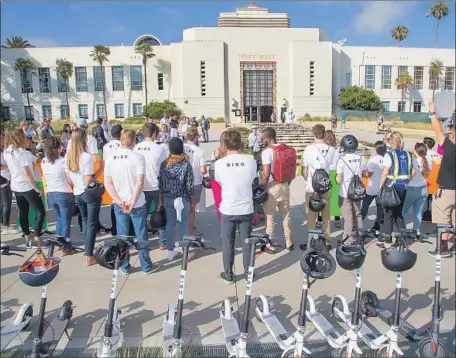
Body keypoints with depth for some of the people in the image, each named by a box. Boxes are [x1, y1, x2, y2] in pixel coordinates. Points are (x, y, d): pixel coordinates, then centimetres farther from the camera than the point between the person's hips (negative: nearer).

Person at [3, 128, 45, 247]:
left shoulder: (6, 152, 4)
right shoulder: (21, 152, -20)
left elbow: (9, 169, 16)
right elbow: (27, 173, -21)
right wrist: (36, 188, -17)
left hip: (15, 186, 8)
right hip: (27, 187, -8)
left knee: (23, 213, 15)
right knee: (40, 212, -2)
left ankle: (27, 238, 22)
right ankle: (37, 239, -4)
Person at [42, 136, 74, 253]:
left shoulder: (43, 162, 3)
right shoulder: (63, 161, -16)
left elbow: (46, 178, 11)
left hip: (50, 194, 6)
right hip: (64, 194, -6)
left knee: (59, 219, 24)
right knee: (66, 221, 8)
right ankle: (66, 247, 14)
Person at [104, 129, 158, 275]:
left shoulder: (111, 158, 1)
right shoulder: (138, 157, -11)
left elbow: (107, 183, -2)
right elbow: (140, 183, -19)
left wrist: (118, 200, -7)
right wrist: (132, 202, -16)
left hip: (119, 204, 3)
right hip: (137, 203, -3)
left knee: (122, 236, 13)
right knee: (141, 235, 9)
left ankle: (124, 267, 23)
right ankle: (146, 266, 19)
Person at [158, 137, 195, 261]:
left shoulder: (164, 164, -1)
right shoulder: (186, 164, -12)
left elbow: (160, 184, 2)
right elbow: (190, 186, -11)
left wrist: (160, 201, 12)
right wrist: (193, 201, 1)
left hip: (168, 199, 4)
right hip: (183, 199, -4)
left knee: (170, 224, 12)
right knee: (184, 224, 8)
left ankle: (170, 251, 21)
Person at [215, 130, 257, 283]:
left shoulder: (219, 164, -12)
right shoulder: (250, 162, -10)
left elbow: (219, 183, 3)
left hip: (227, 209, -1)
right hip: (246, 209, 1)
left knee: (227, 243, 13)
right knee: (247, 241, 15)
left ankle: (228, 274, 24)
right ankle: (248, 272, 27)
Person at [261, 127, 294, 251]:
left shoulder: (267, 151, -15)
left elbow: (266, 174, -22)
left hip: (272, 187, -6)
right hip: (284, 185, 7)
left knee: (270, 217, 5)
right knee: (286, 215, 15)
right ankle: (289, 242, 25)